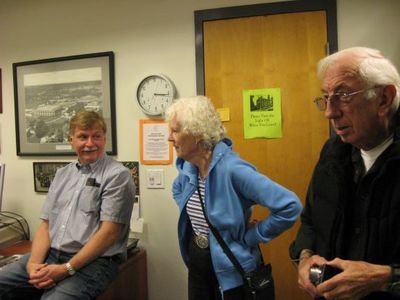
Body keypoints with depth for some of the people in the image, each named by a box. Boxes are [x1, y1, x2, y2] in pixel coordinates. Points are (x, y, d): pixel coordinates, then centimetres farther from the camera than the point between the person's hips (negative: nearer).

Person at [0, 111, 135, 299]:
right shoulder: (62, 173, 13)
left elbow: (109, 233, -13)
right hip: (50, 255, 6)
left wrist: (66, 269, -17)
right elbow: (46, 224, 11)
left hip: (93, 261, -6)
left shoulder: (117, 175, -7)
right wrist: (34, 262, -6)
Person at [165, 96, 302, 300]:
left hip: (229, 270, -7)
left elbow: (289, 206, -31)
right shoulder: (188, 166, -3)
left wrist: (251, 236, -20)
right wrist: (187, 210, 5)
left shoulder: (231, 169, -28)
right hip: (196, 262, 7)